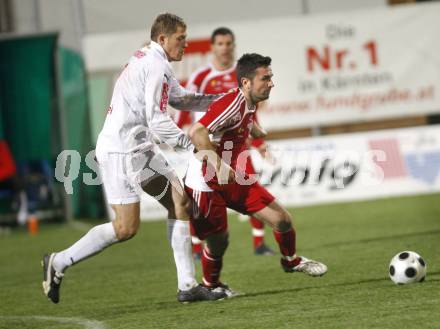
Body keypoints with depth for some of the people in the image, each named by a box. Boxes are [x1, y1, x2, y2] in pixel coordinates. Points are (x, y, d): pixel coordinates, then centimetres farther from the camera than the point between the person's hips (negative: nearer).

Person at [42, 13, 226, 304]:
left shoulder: (147, 60, 17)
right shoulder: (156, 66, -15)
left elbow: (180, 99, 27)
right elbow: (158, 121, -21)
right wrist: (193, 146, -15)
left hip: (141, 148, 11)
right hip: (121, 151, -11)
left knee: (180, 202, 5)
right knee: (127, 228, -10)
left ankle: (187, 285, 5)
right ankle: (59, 262, 3)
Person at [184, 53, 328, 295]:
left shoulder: (250, 103, 3)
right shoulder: (232, 104, -26)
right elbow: (196, 132, -40)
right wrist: (217, 163, -46)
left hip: (234, 179, 8)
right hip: (206, 184, -8)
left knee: (282, 220, 3)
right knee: (218, 243, 2)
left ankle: (291, 261, 32)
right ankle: (210, 285, 32)